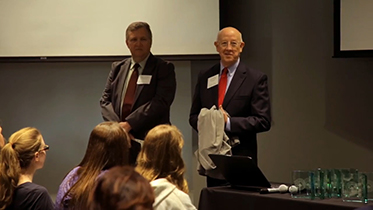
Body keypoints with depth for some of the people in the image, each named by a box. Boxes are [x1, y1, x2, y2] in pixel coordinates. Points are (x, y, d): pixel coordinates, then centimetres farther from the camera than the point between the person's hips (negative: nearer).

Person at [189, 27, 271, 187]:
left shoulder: (256, 79, 0)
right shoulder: (205, 77, 13)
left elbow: (263, 121, -6)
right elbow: (194, 116, 15)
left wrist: (229, 122, -16)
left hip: (241, 156, -4)